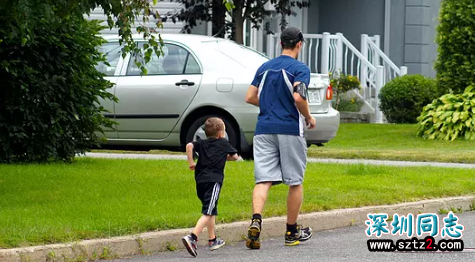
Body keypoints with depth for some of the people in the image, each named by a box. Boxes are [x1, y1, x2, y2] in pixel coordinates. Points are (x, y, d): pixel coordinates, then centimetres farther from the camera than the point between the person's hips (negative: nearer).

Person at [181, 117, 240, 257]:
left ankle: (212, 240, 31)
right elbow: (235, 157, 20)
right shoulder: (224, 143, 9)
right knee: (207, 213, -12)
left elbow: (189, 145, -3)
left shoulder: (202, 143, 16)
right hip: (213, 181, -6)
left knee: (212, 210, 22)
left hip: (200, 181, 6)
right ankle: (192, 237, -30)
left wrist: (191, 162, 4)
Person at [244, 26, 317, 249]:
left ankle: (256, 221, -27)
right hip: (290, 129, -4)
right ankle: (292, 232, 16)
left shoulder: (264, 68, 13)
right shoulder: (300, 68, -5)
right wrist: (309, 118, -2)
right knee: (295, 182, 9)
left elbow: (250, 97, 12)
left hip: (264, 129, 4)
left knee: (263, 179, -2)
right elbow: (299, 97, -19)